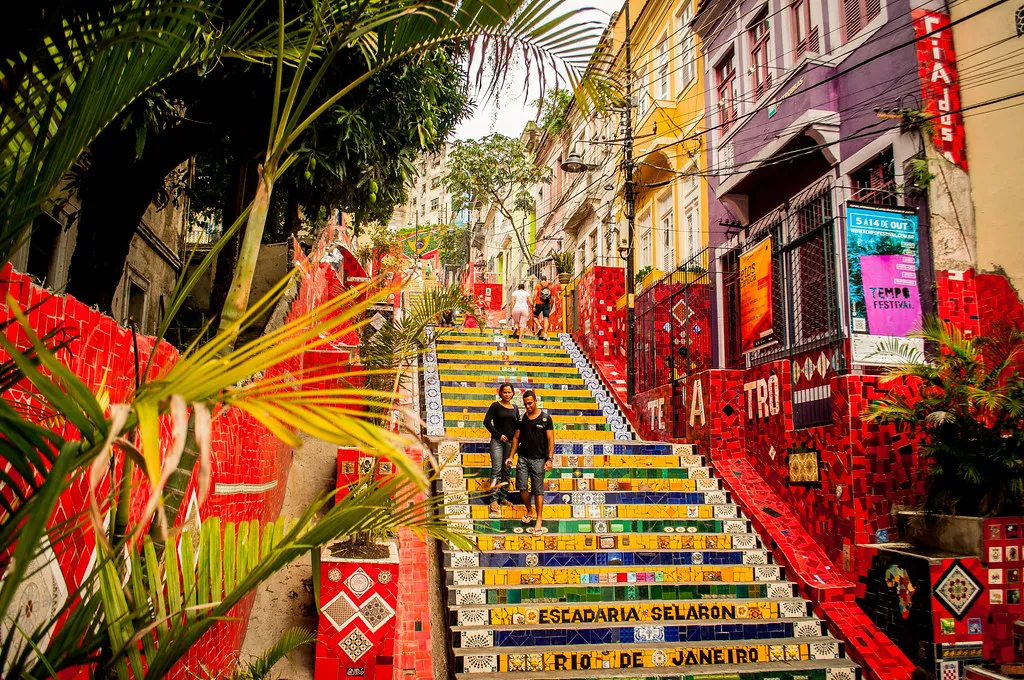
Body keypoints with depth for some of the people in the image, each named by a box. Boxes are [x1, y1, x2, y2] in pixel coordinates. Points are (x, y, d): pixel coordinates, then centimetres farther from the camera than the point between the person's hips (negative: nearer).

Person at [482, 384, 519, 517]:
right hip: (497, 441, -5)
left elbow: (517, 425, 18)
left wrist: (516, 438, 2)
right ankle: (494, 500, -10)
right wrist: (499, 434, -13)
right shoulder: (496, 406, -2)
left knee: (506, 470, 9)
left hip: (510, 441, 5)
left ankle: (502, 497, 19)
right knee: (496, 469, -10)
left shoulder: (515, 408, 11)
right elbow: (486, 421, -9)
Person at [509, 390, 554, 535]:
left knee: (538, 490, -1)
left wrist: (550, 459, -13)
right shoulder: (522, 418, 6)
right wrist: (511, 456, 6)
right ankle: (529, 512, 24)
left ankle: (539, 520, 4)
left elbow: (550, 440, -6)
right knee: (522, 487, 2)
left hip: (538, 459, -3)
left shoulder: (545, 418, -5)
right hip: (523, 457, 4)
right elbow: (516, 438, 11)